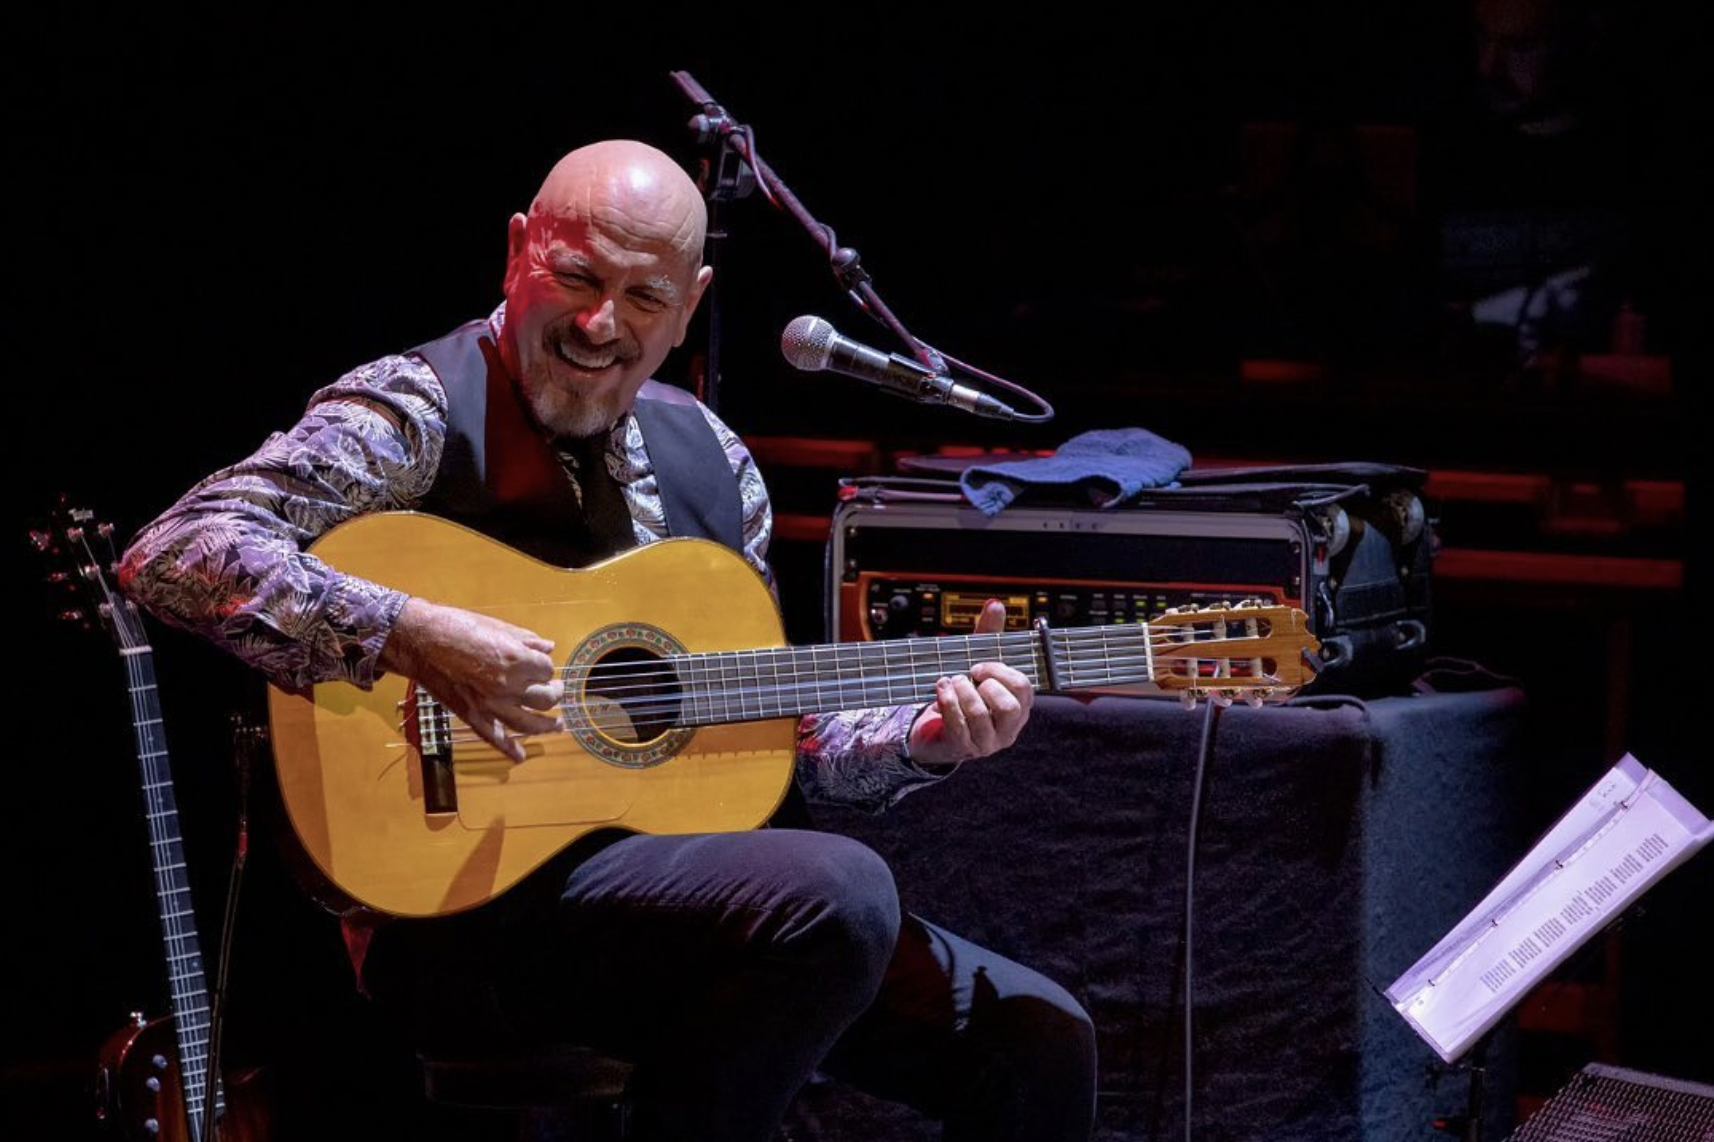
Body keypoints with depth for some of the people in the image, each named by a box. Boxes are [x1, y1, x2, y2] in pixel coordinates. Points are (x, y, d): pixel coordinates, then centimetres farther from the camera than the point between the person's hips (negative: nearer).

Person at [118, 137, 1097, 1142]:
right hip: (457, 900, -7)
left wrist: (931, 738, 3)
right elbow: (170, 557, -21)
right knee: (832, 893, -31)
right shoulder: (421, 411, -7)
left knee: (1037, 1039, -2)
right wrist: (414, 637, -31)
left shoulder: (708, 457, 15)